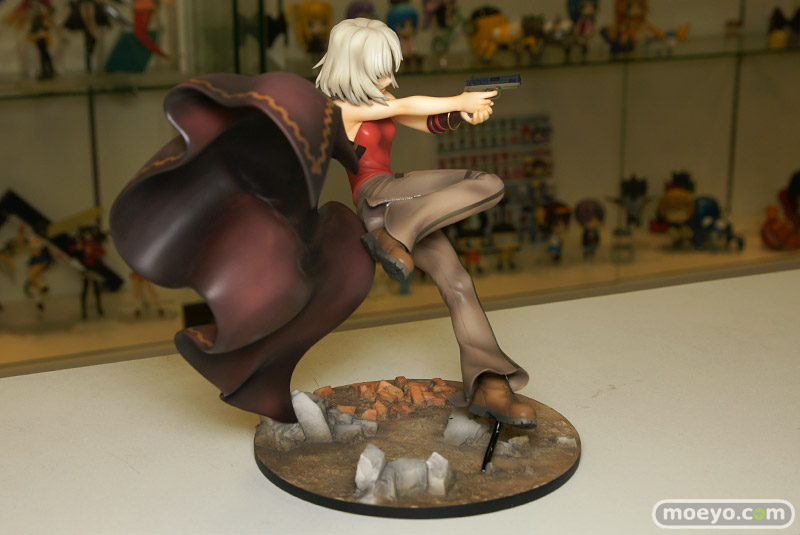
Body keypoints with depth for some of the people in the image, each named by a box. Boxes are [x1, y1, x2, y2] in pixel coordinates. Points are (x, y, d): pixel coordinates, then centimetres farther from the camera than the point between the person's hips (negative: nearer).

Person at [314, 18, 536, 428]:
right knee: (488, 185, -20)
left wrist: (462, 113, -6)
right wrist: (461, 102, -3)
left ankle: (488, 387, -23)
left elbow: (431, 124, 15)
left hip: (401, 208, 7)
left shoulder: (374, 96, 19)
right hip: (374, 194, -7)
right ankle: (393, 237, -26)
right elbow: (406, 108, -9)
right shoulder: (337, 107, -4)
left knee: (456, 282, -14)